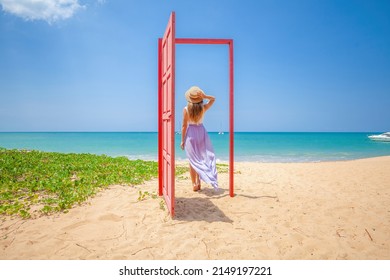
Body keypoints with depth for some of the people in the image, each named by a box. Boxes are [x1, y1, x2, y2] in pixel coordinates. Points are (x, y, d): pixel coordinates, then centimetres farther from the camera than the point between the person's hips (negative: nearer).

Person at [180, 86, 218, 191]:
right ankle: (198, 183, 16)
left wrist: (182, 140, -2)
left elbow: (184, 125, -9)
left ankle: (194, 185, 9)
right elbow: (213, 99, 11)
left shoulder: (186, 109, -11)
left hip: (190, 133, -2)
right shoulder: (203, 108, -5)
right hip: (201, 132, 2)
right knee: (201, 159, 13)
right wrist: (204, 96, -7)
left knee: (193, 161, 6)